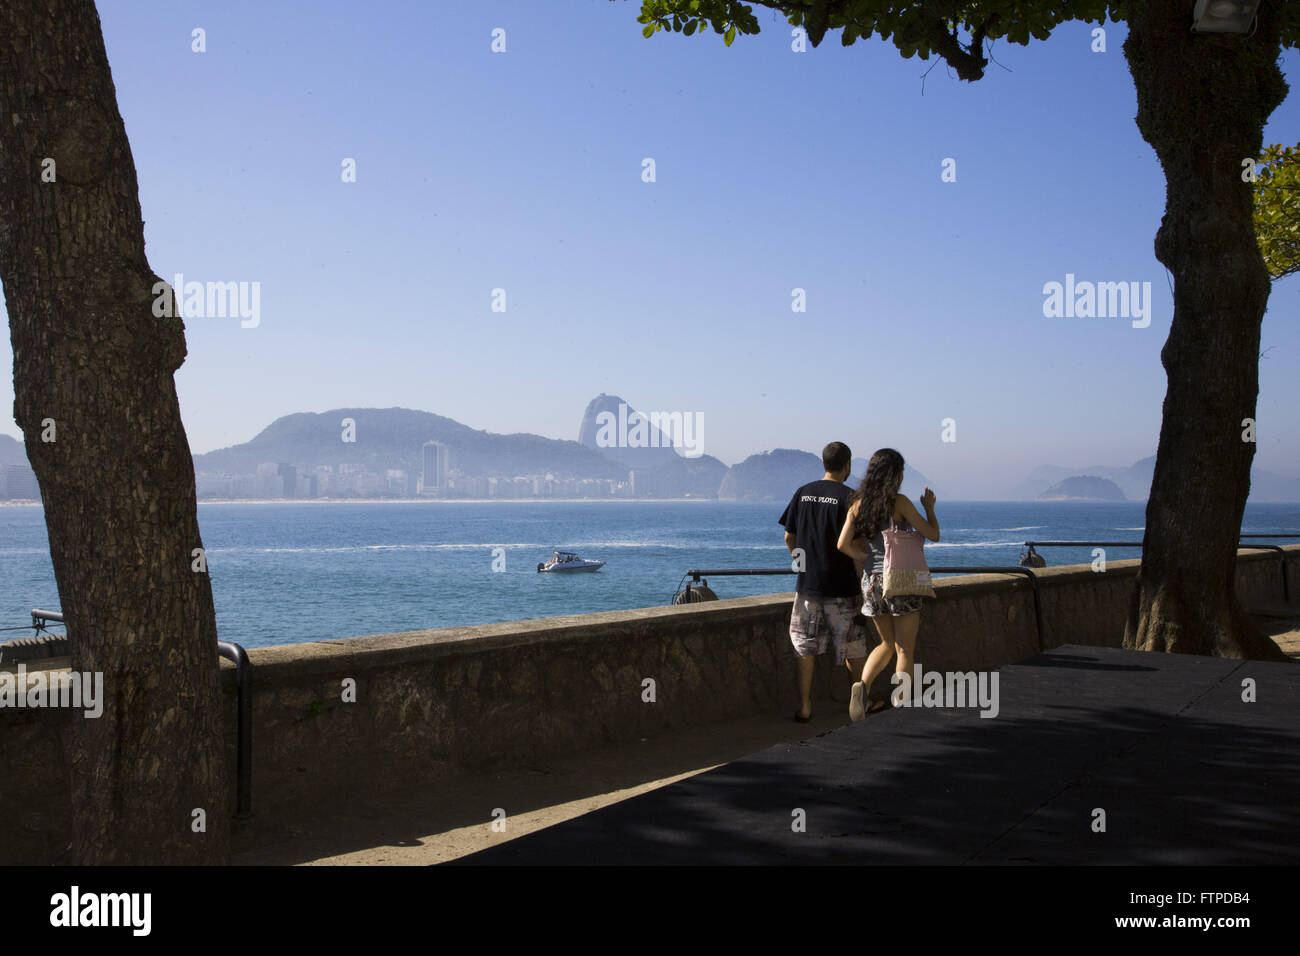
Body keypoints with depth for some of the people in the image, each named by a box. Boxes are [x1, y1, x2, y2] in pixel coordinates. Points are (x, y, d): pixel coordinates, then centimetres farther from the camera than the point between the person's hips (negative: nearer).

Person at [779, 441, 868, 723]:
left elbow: (789, 537, 10)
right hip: (841, 584, -4)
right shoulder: (849, 497, -10)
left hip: (807, 583, 4)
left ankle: (804, 708, 7)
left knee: (806, 647, 8)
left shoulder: (802, 493, 5)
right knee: (853, 646, 10)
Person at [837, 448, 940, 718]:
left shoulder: (857, 504, 4)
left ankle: (862, 686, -4)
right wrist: (929, 508, 12)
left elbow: (843, 545, -2)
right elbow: (933, 534, -4)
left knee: (887, 644, 19)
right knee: (905, 650, 6)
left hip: (872, 581, 5)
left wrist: (866, 559, 12)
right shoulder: (899, 502, -10)